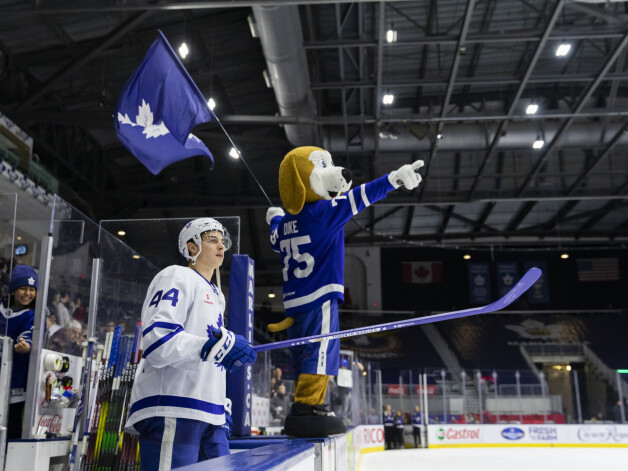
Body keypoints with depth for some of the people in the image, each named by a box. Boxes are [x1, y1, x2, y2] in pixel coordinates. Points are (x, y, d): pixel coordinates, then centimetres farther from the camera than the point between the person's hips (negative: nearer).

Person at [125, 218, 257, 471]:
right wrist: (218, 345, -25)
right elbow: (158, 341, -18)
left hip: (209, 417, 9)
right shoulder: (177, 277, -3)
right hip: (172, 414, -9)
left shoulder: (216, 296, 25)